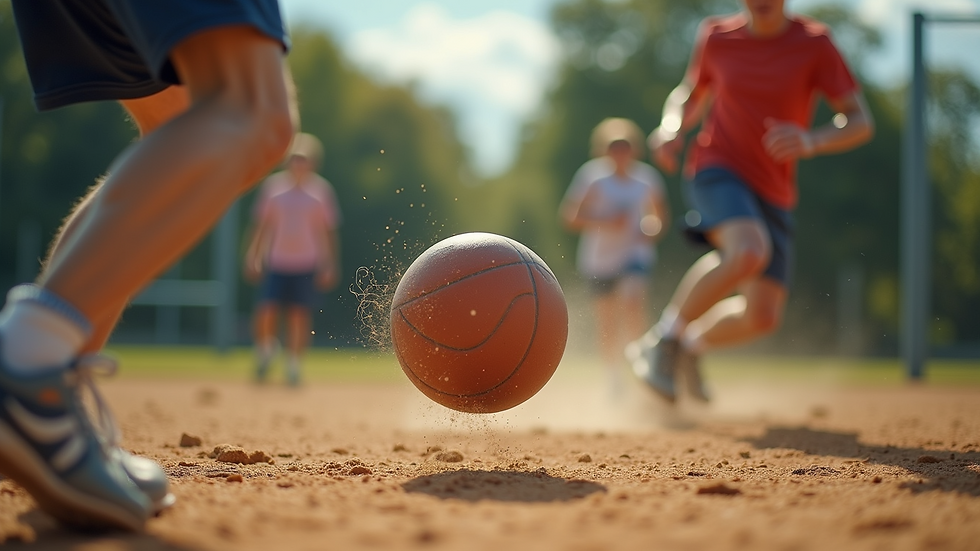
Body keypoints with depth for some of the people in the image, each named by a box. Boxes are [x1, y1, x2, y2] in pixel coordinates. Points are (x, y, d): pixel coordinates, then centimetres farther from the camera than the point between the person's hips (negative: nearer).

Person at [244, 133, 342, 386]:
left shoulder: (321, 189, 1)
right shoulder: (273, 184, 3)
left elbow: (328, 230, 5)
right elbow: (262, 223, 8)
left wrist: (330, 265, 2)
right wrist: (253, 255, 2)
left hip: (306, 264, 0)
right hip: (275, 263, 1)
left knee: (299, 314, -2)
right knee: (266, 310, -8)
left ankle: (293, 365, 11)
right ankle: (264, 353, 19)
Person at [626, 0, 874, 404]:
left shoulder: (814, 44, -6)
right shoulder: (715, 36, 0)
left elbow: (860, 122, -9)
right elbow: (691, 93, 19)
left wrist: (812, 141, -29)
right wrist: (671, 128, -4)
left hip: (774, 195, 2)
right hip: (717, 170, -2)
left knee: (763, 317, -3)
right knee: (749, 252, -34)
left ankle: (692, 346, 28)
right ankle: (663, 338, -16)